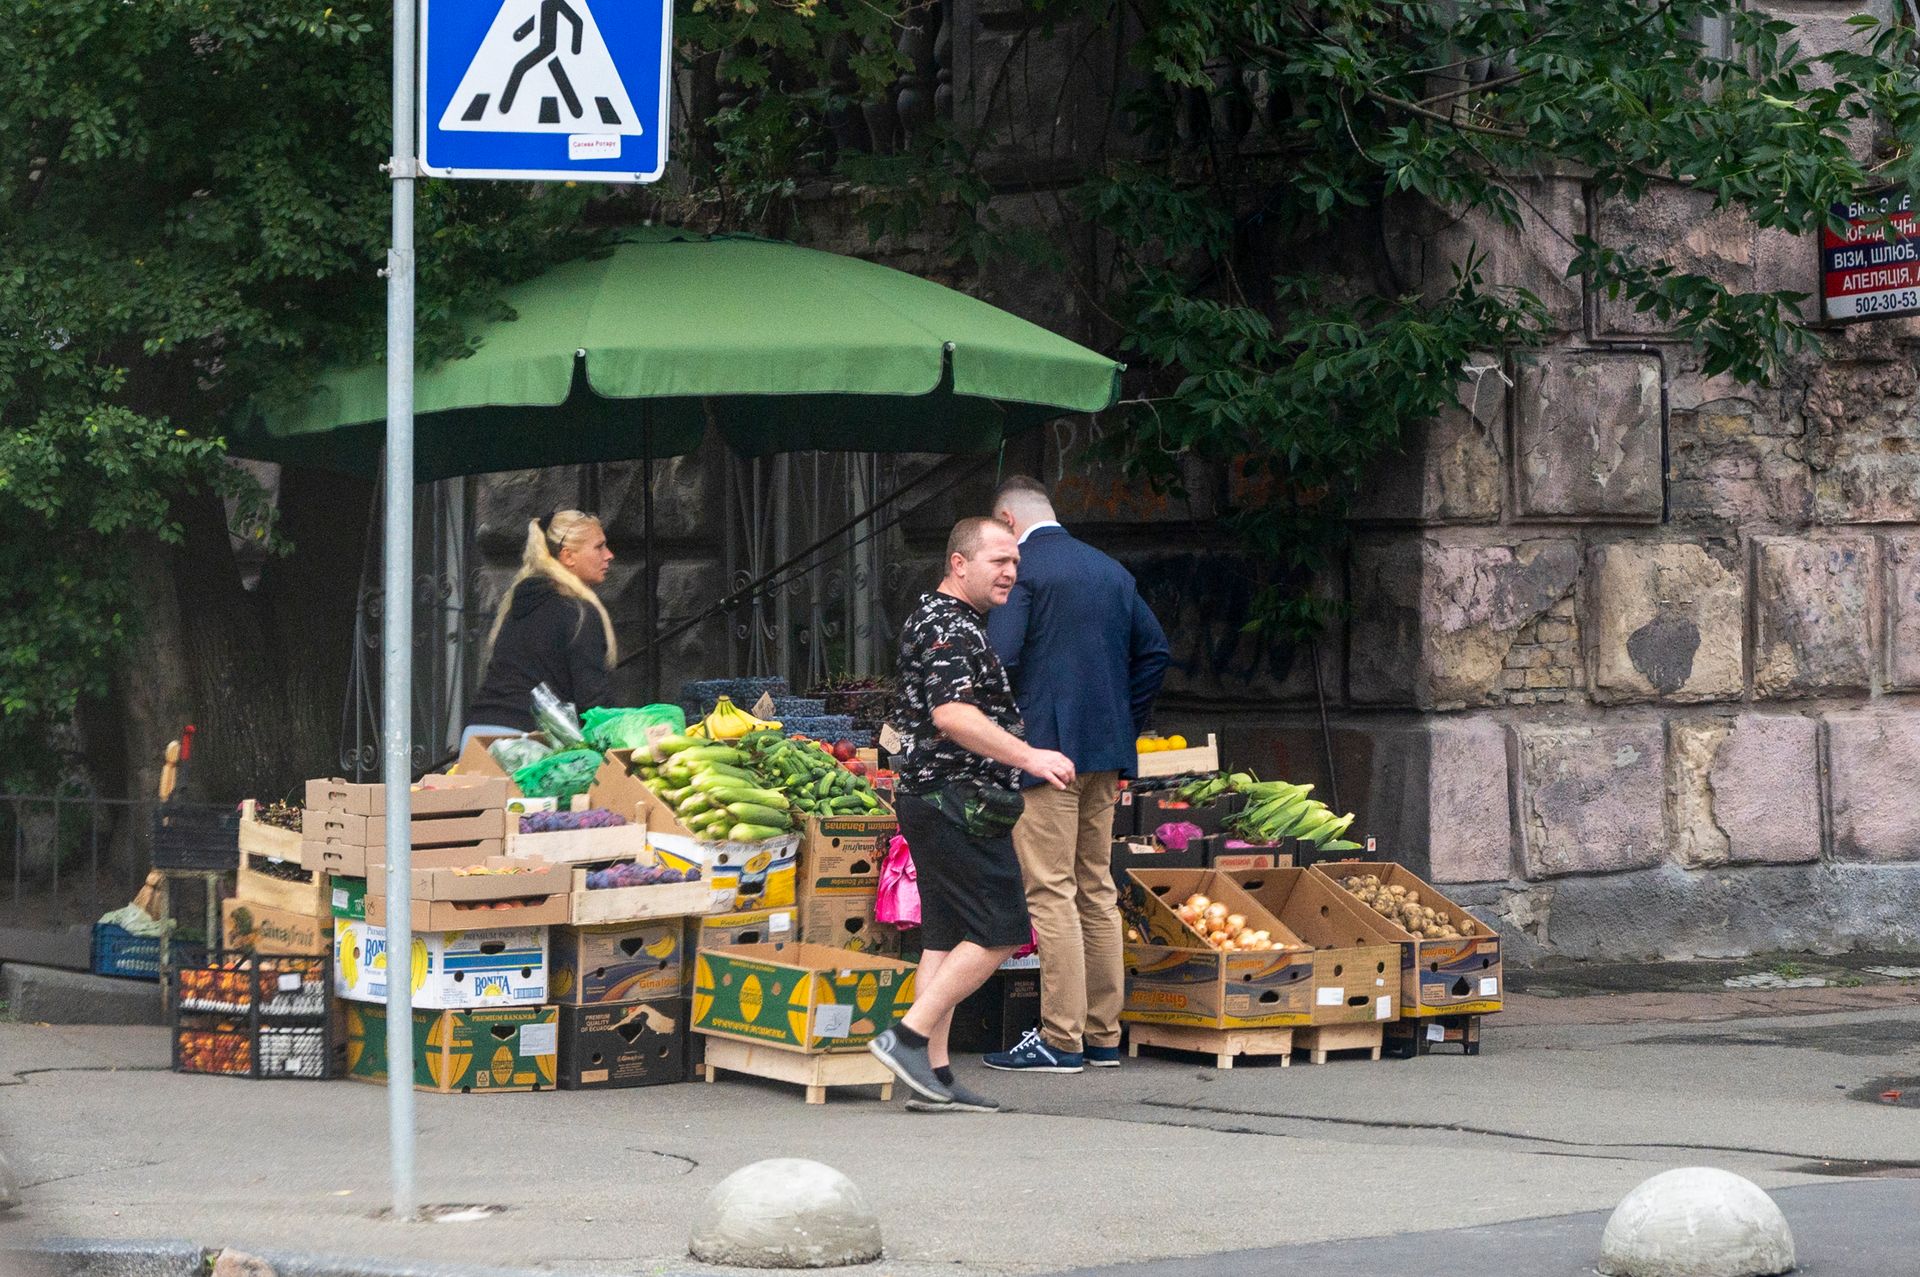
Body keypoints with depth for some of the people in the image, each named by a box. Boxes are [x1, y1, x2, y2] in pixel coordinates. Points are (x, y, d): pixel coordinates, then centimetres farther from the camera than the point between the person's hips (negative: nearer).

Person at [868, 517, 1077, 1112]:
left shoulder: (937, 619, 20)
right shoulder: (951, 627, -15)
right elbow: (951, 714, -27)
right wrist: (1029, 757, -32)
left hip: (936, 801, 11)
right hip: (958, 801, -11)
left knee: (948, 936, 9)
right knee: (999, 933, -9)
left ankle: (933, 1074, 7)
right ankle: (909, 1036, -10)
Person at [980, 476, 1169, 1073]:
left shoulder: (1021, 571, -8)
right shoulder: (1111, 570, 15)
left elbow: (999, 658, -18)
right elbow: (1153, 650, 18)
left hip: (1044, 751, -8)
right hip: (1105, 753, 8)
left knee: (1050, 891, -6)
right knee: (1097, 889, 12)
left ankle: (1060, 1038, -8)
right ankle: (1103, 1034, 15)